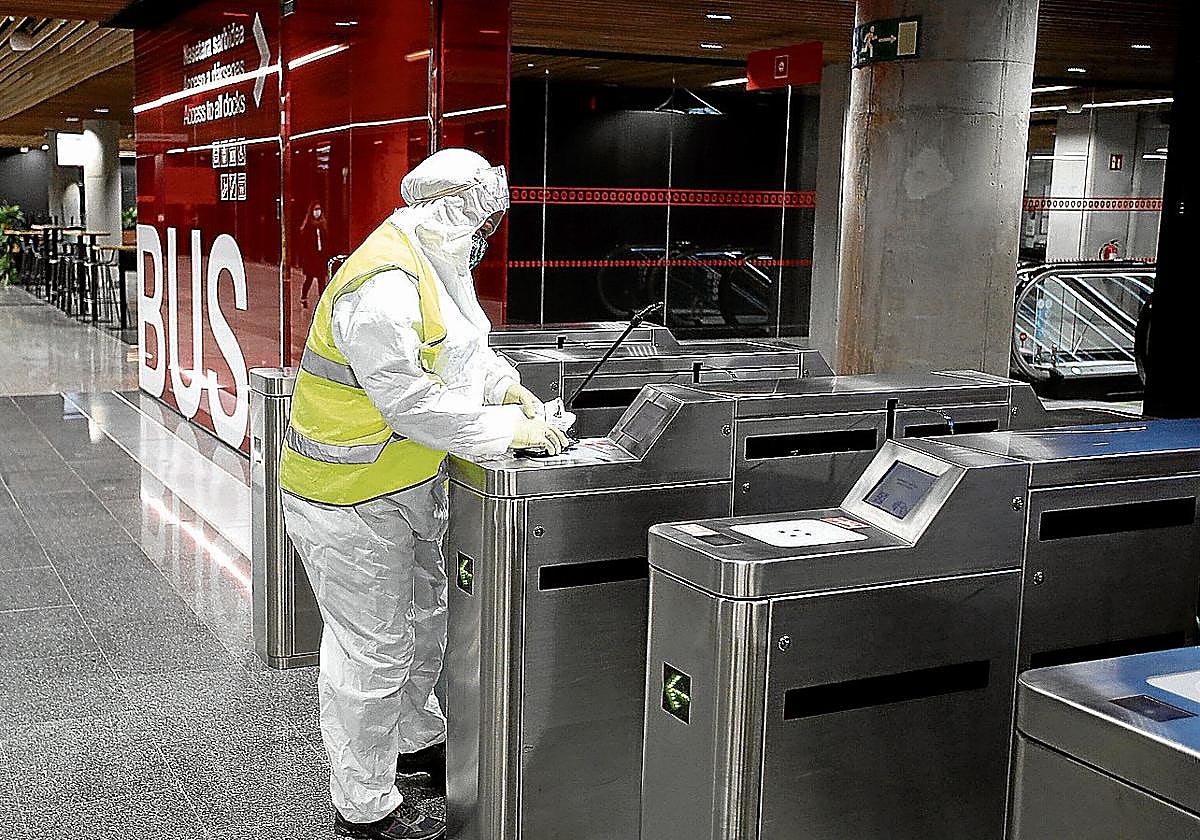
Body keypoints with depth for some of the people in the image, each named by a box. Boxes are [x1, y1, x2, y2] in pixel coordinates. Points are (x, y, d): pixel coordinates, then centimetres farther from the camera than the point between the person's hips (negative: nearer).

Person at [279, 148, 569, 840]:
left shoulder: (434, 265, 5)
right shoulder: (383, 288, -28)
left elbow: (465, 345, 19)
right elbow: (414, 403, -31)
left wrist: (511, 389, 2)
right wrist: (511, 430, -23)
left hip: (412, 485, 10)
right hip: (351, 501, -10)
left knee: (424, 619, 25)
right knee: (374, 652, 1)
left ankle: (416, 737, 47)